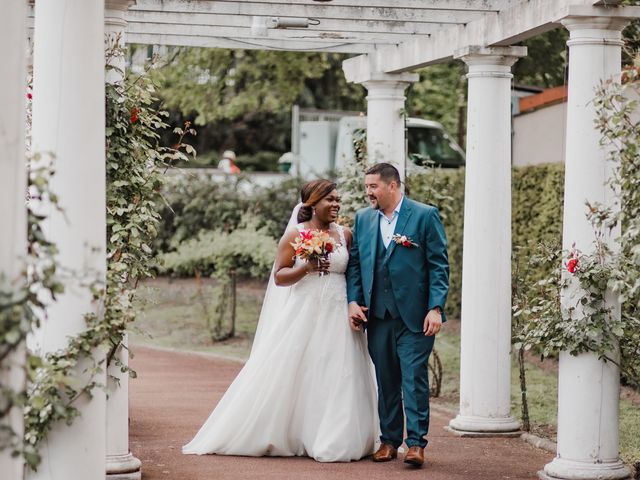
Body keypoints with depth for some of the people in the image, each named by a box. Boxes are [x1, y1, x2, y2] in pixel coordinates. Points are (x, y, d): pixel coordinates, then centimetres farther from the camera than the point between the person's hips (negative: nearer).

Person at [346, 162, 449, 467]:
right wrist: (353, 301, 1)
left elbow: (439, 265, -4)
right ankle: (389, 440, 17)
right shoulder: (363, 219, 12)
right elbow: (354, 263, 14)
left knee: (414, 378, -6)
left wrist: (436, 308, -11)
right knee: (385, 380, 9)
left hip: (414, 315, -4)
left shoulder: (425, 216, -2)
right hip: (377, 315, 4)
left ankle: (416, 443, -1)